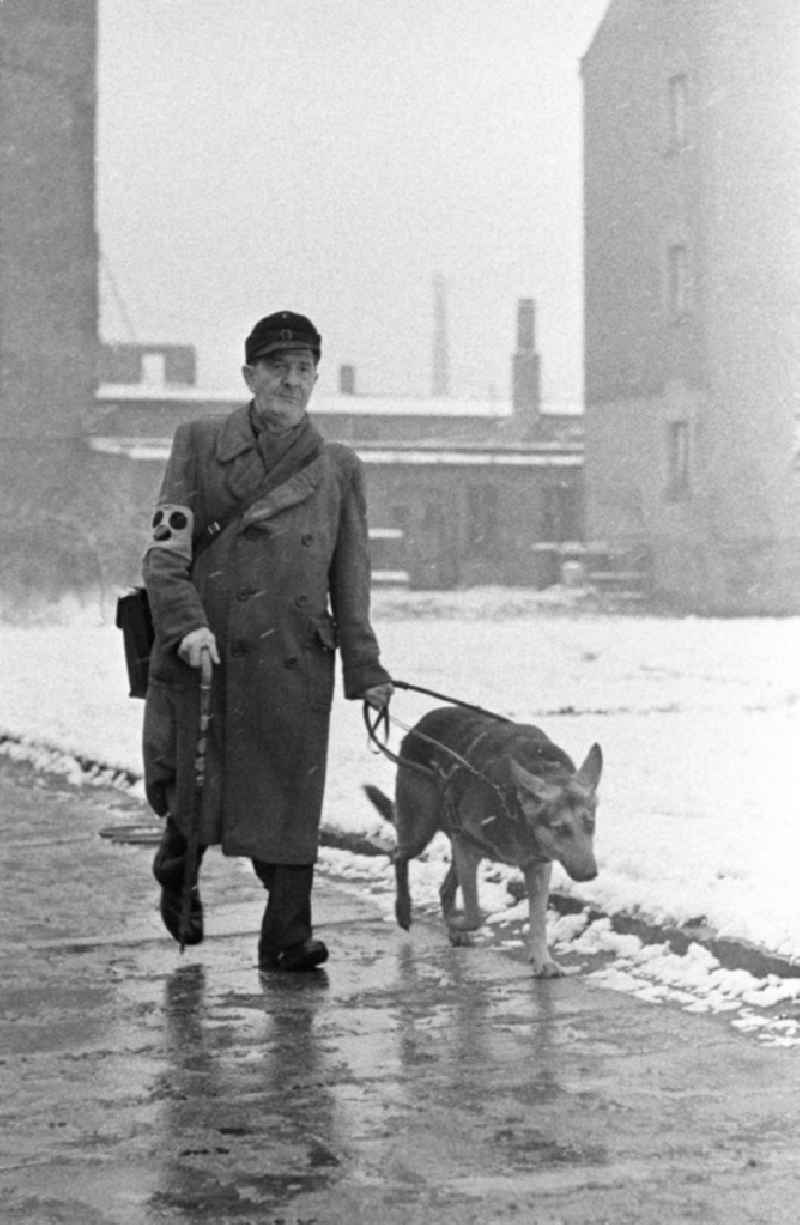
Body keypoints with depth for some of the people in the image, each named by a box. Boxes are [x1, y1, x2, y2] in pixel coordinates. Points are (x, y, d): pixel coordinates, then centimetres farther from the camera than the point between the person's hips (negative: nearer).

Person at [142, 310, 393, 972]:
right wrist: (187, 623, -18)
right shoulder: (200, 444, 4)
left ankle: (288, 936, 1)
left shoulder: (338, 468, 9)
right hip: (202, 653, -1)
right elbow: (165, 551, -3)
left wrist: (367, 670, 7)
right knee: (190, 790, 8)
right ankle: (177, 875, 40)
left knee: (291, 796, -6)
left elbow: (351, 581, 11)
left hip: (294, 659, 1)